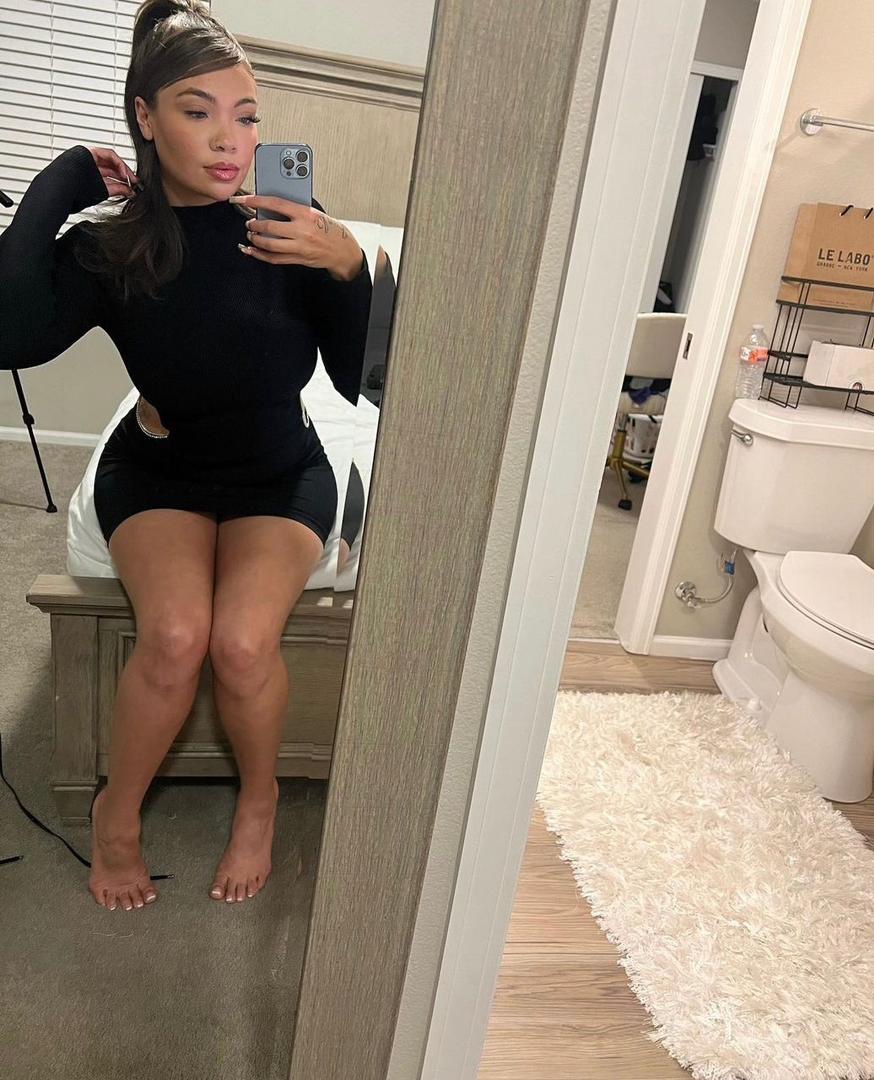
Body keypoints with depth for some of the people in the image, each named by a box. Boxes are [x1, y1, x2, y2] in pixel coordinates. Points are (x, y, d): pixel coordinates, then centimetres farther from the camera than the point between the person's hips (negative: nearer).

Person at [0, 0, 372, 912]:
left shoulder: (291, 228, -10)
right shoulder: (111, 247, -10)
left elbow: (362, 381, -13)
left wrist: (348, 268, -29)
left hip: (281, 471, 0)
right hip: (157, 469, 1)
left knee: (242, 639, -25)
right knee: (175, 632, -27)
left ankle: (259, 798, 9)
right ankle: (117, 809, 5)